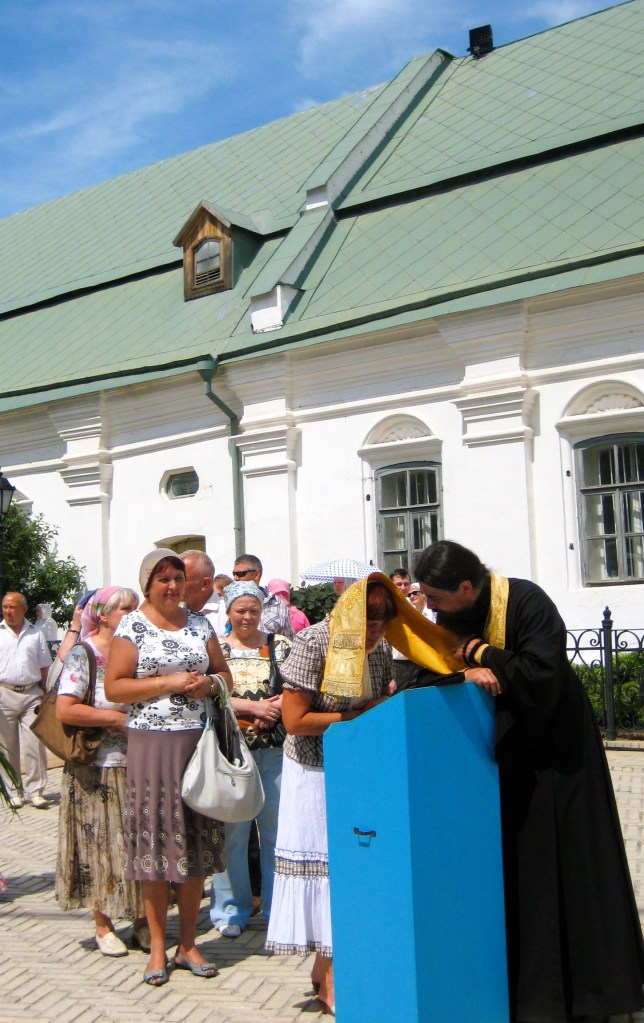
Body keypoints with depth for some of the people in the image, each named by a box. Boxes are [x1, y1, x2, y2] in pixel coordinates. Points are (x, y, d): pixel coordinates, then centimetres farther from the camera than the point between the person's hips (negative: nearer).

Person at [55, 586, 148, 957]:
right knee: (102, 845, 3)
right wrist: (118, 718, -16)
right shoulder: (83, 655, -7)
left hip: (138, 765, 5)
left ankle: (142, 920, 20)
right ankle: (104, 926, 16)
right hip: (98, 769, -5)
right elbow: (65, 710, -17)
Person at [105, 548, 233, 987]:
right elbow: (113, 688, -6)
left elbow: (225, 675, 19)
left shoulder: (200, 624, 12)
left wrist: (209, 683, -4)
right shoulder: (132, 627, 0)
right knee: (156, 841, 0)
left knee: (196, 842, 7)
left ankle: (188, 944, 19)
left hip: (200, 742, 4)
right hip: (152, 743, -3)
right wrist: (168, 682, -13)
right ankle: (158, 946, 14)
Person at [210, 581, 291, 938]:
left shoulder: (280, 645, 9)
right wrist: (255, 707, -14)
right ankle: (231, 909, 16)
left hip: (276, 749, 2)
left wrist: (275, 708, -14)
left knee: (277, 828, 7)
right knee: (232, 831, 3)